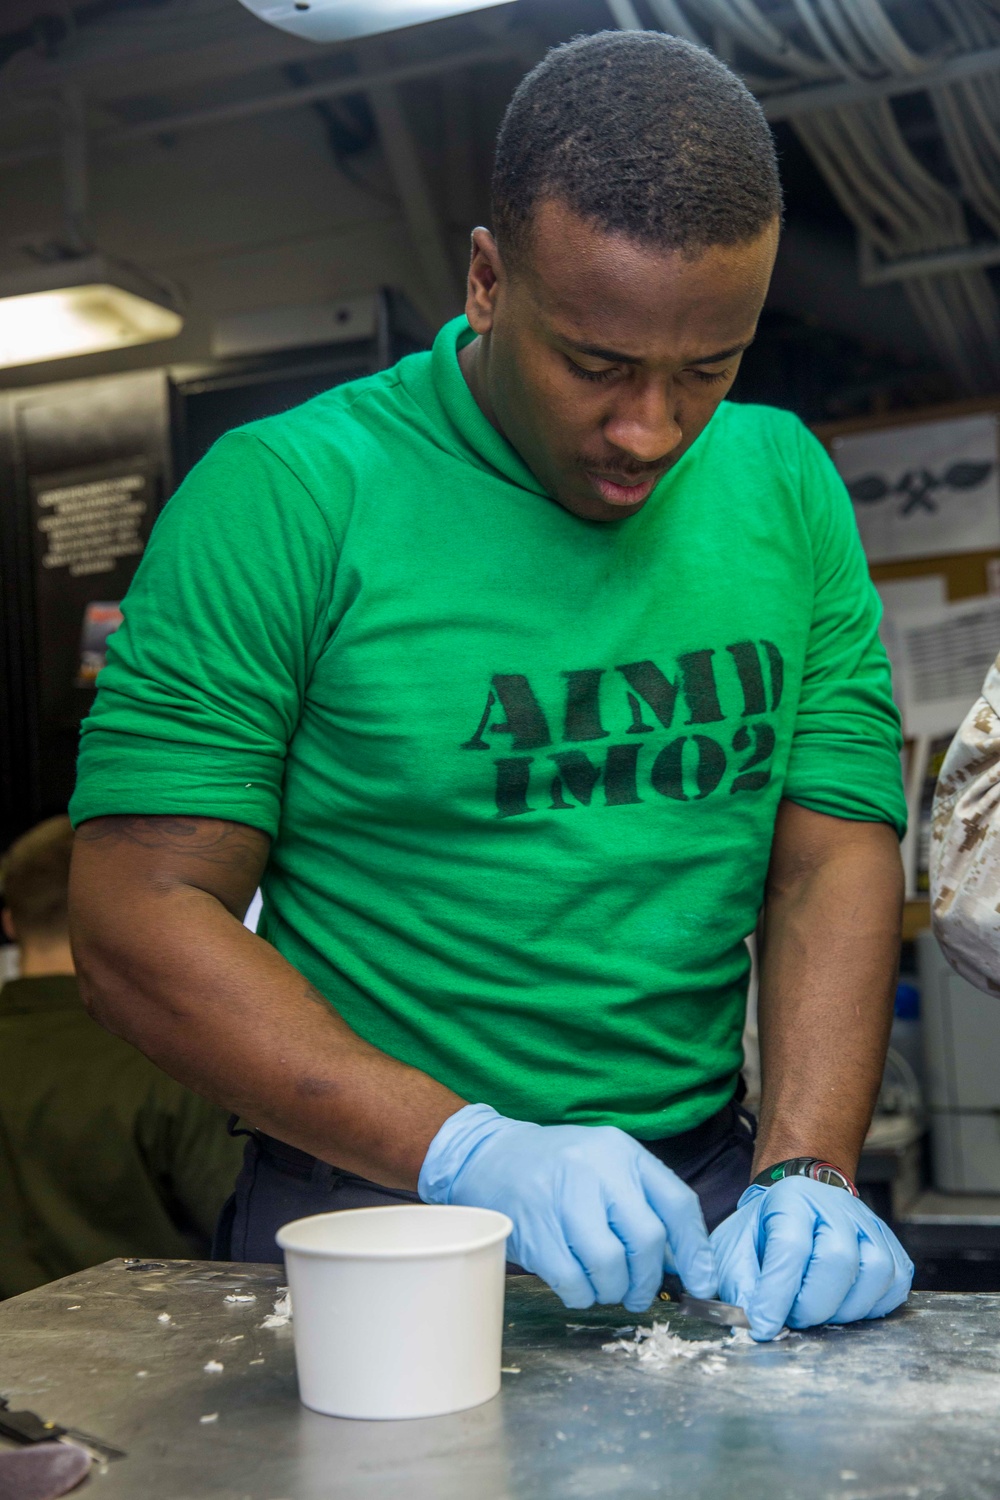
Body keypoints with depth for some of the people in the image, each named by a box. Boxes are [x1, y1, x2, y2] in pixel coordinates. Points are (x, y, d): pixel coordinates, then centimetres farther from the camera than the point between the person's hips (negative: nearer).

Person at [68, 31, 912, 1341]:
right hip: (370, 1203, -3)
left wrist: (806, 1171, -10)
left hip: (709, 1190, 3)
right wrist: (468, 1151, -20)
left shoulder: (786, 488, 5)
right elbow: (140, 918, -10)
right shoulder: (285, 495, -9)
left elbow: (839, 851, 5)